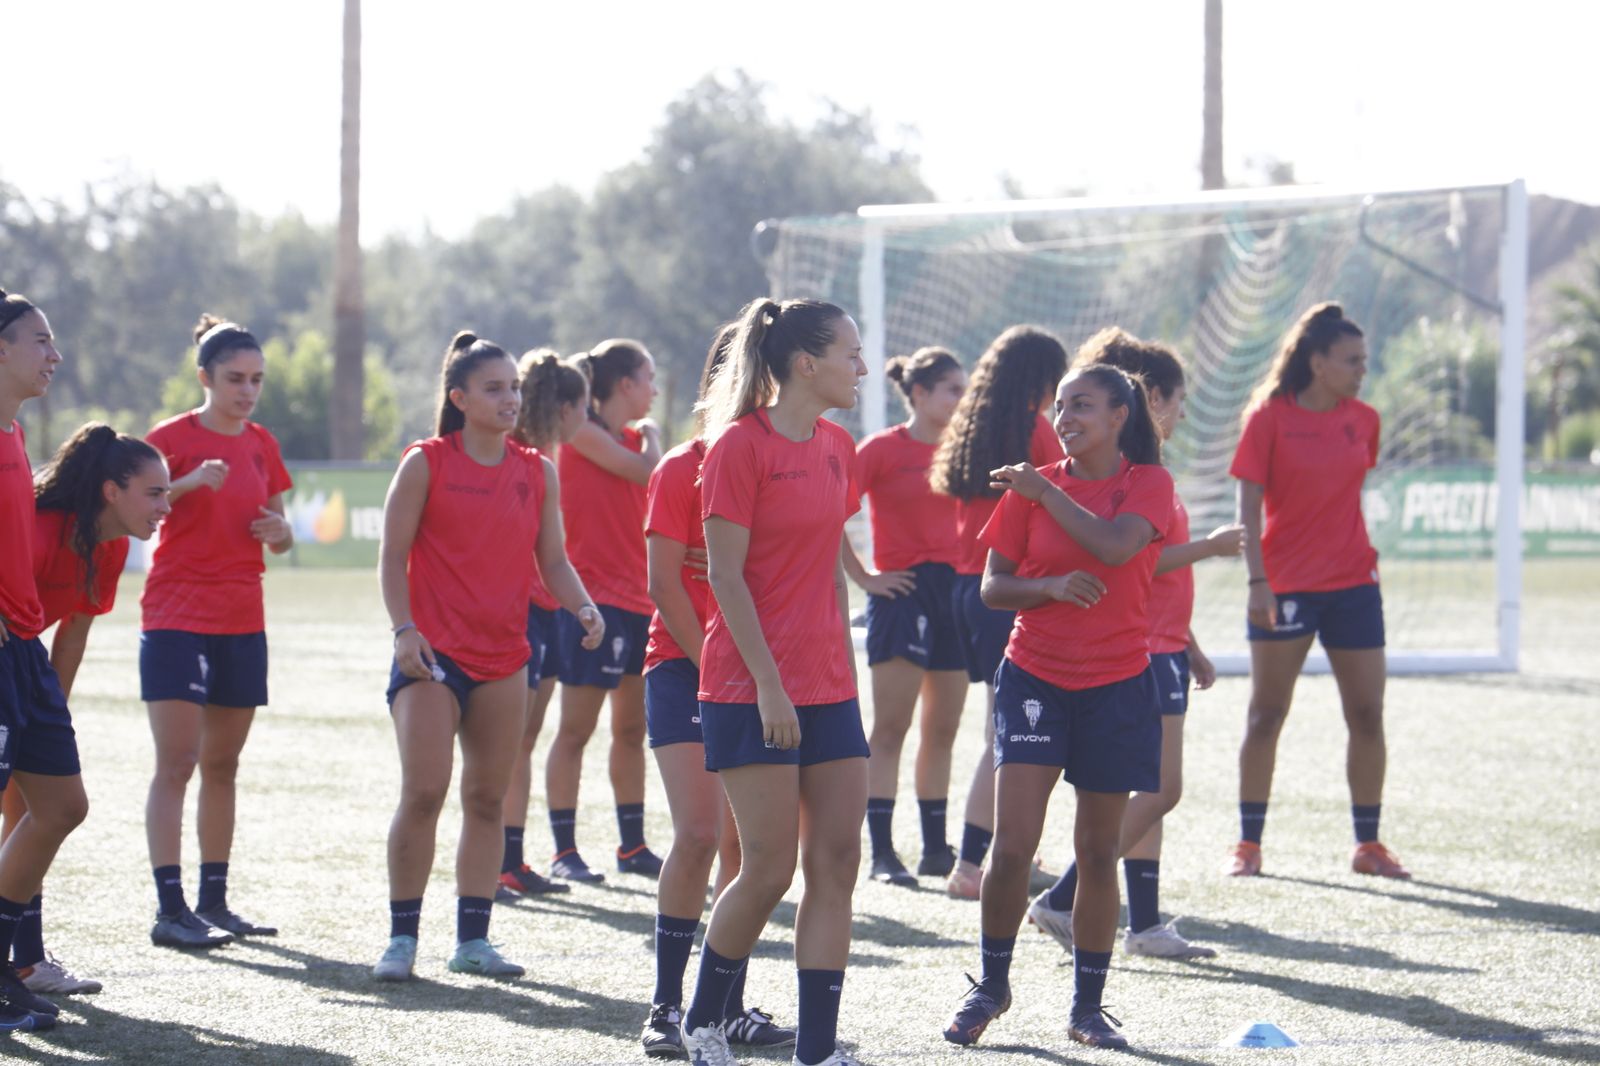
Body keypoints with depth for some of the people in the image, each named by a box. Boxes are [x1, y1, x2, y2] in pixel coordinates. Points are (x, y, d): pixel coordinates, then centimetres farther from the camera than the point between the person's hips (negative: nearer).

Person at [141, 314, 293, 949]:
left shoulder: (261, 445, 11)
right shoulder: (172, 438, -6)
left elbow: (279, 535, 19)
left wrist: (278, 532, -4)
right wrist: (188, 485, -27)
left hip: (241, 622, 6)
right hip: (176, 616, -6)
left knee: (222, 764, 9)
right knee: (176, 763, -11)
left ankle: (213, 901, 15)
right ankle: (170, 909, -14)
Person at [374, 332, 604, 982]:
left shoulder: (537, 472, 9)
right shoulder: (426, 464, -3)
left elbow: (552, 560, 11)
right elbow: (393, 555, -3)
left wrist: (583, 607, -8)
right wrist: (404, 629, -15)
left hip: (503, 655, 5)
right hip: (432, 653, -5)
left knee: (487, 800, 7)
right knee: (423, 793, -11)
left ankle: (473, 941, 14)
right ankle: (402, 937, -2)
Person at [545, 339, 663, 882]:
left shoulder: (635, 440, 16)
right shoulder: (584, 434, -8)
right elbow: (648, 472, -18)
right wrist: (649, 433, 2)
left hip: (637, 598, 8)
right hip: (592, 597, -8)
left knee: (632, 729, 11)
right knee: (575, 729, -4)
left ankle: (632, 846, 18)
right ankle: (564, 852, -2)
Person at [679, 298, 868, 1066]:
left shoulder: (837, 448, 11)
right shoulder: (741, 446, -11)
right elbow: (725, 576, -13)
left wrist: (845, 671, 14)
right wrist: (769, 684, -17)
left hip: (827, 686, 7)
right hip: (753, 688, -7)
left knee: (837, 859, 1)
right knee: (770, 868, -6)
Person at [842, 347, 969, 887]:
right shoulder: (883, 448, -6)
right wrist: (864, 577, -10)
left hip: (954, 589, 6)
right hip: (904, 590, -6)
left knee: (943, 730, 9)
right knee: (890, 727, -6)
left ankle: (936, 848, 16)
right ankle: (882, 853, -6)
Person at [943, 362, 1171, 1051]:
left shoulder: (1148, 483, -1)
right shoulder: (1031, 487, 4)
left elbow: (1116, 544, -21)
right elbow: (991, 587, 4)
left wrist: (1044, 491, -13)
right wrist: (1050, 586, -14)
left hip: (1116, 686, 0)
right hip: (1035, 678, 0)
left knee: (1098, 852, 5)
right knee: (1012, 845, -10)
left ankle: (1088, 1007, 17)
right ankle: (991, 985, 11)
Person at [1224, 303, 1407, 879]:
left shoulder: (1362, 420, 6)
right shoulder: (1270, 416, -7)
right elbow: (1249, 504, -8)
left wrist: (1365, 561, 14)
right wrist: (1258, 582, -15)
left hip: (1352, 583, 4)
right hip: (1283, 587, -4)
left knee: (1367, 714, 2)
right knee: (1267, 713, 1)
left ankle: (1368, 845, 11)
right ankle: (1248, 843, 9)